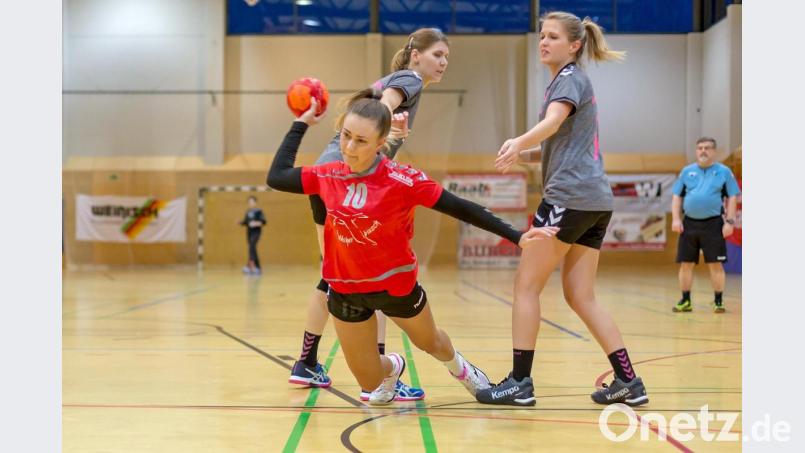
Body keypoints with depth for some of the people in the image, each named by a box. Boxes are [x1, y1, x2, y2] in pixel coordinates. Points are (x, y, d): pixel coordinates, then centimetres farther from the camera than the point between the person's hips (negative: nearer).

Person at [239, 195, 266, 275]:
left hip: (256, 232, -6)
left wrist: (256, 223, -24)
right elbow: (245, 222, 18)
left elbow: (263, 222, -8)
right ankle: (258, 268, 10)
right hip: (249, 232, 7)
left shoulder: (259, 211, -4)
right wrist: (239, 222, -1)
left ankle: (250, 265, -35)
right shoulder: (248, 212, 13)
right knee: (253, 250, 5)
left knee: (252, 246, -24)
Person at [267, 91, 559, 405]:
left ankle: (459, 367, 64)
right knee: (370, 383, 11)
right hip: (345, 291, 2)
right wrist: (301, 124, 3)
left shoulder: (402, 180, -23)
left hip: (397, 285, -2)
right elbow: (276, 177, 3)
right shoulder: (328, 176, -11)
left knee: (430, 343, 26)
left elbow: (460, 208, -19)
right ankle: (392, 368, 50)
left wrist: (516, 236, -22)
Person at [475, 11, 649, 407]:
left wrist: (520, 142, -44)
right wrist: (524, 155, 10)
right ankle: (628, 381, 7)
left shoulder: (571, 78, -3)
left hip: (570, 195, -9)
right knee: (580, 295, 9)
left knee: (526, 285, -3)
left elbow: (553, 122, -25)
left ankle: (520, 383, -3)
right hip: (595, 198, 9)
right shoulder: (572, 82, 25)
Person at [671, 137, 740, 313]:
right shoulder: (687, 171, 10)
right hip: (689, 223, 3)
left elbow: (732, 197, 2)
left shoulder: (724, 172, 3)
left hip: (713, 224, -3)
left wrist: (730, 221, -7)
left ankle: (718, 301, 7)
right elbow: (677, 196, 11)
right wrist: (676, 219, 0)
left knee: (715, 265, -3)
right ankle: (685, 301, 14)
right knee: (685, 264, 4)